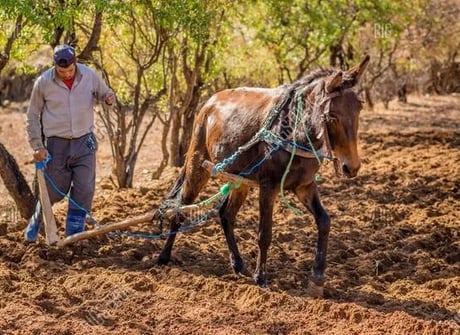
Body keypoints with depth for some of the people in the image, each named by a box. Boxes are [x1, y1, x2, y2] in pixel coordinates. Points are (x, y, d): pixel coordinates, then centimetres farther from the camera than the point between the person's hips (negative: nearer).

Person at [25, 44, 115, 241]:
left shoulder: (90, 75, -4)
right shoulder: (43, 83, -8)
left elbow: (104, 93, 13)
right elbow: (32, 116, 1)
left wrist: (109, 98, -12)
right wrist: (37, 146, -3)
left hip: (85, 143, 2)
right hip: (56, 145, -2)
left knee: (84, 190, -4)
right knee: (53, 192, 6)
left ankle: (74, 235, 8)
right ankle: (35, 224, 33)